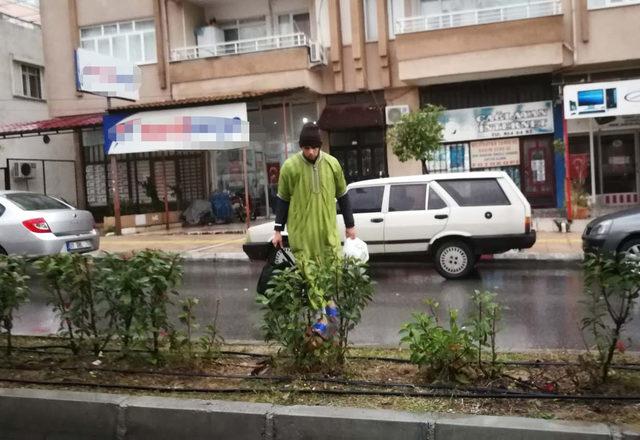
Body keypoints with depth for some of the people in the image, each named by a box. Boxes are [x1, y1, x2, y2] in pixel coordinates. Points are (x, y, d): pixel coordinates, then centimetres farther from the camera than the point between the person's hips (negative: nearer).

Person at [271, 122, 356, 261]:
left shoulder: (332, 163, 1)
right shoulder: (289, 166, -6)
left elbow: (342, 196, 10)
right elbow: (283, 200, 2)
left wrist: (350, 225, 13)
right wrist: (278, 230, 2)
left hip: (328, 230, 2)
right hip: (300, 233, -2)